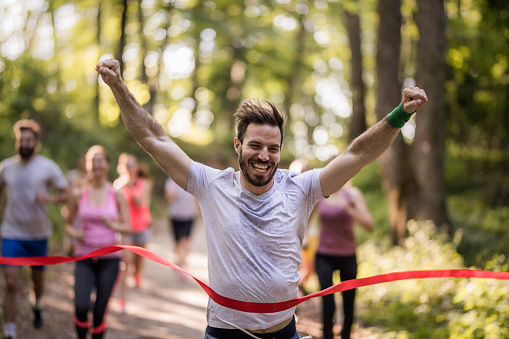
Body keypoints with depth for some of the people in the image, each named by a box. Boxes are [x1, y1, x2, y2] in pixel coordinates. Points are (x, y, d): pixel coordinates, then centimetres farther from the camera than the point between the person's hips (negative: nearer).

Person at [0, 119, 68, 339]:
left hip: (38, 234, 0)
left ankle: (38, 306, 51)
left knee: (37, 278, 17)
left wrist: (50, 198, -24)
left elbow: (65, 193, -4)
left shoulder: (48, 168, -7)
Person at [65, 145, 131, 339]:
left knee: (100, 311, -1)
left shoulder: (117, 195, 1)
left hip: (109, 258, 0)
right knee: (81, 307, -16)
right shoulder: (78, 195, 3)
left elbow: (127, 227, 2)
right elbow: (68, 224, 13)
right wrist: (74, 234, -9)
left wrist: (114, 225, -19)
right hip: (84, 257, 0)